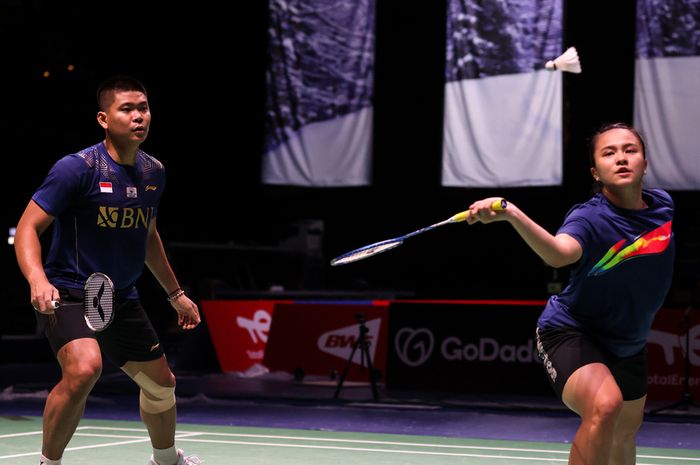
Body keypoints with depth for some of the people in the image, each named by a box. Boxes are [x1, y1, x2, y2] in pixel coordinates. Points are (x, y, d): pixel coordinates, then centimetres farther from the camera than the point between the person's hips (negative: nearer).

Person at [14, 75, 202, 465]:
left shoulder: (154, 172, 5)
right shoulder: (77, 168, -17)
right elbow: (28, 228, -16)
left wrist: (176, 293, 27)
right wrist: (38, 280, -34)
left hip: (123, 298, 7)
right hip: (68, 294, -7)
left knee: (162, 384, 19)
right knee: (84, 368, -34)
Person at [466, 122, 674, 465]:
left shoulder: (663, 206, -7)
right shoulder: (590, 218, -24)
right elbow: (559, 253, -50)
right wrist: (511, 215, -64)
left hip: (628, 345, 7)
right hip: (571, 331, -7)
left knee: (625, 435, 25)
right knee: (604, 405, -37)